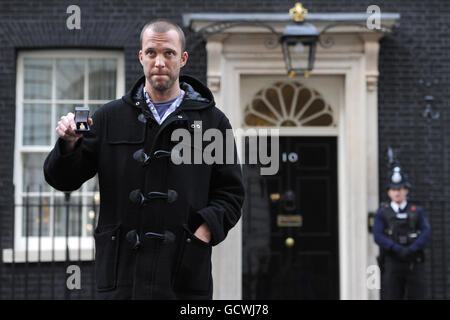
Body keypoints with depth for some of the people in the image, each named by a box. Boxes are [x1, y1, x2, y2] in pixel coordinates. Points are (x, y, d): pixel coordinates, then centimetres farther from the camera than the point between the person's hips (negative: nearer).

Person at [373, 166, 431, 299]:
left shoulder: (417, 212, 11)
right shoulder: (382, 212, 6)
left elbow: (426, 234, -3)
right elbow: (378, 236, -6)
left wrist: (410, 250, -19)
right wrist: (398, 250, -19)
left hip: (414, 265, 1)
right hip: (392, 265, -1)